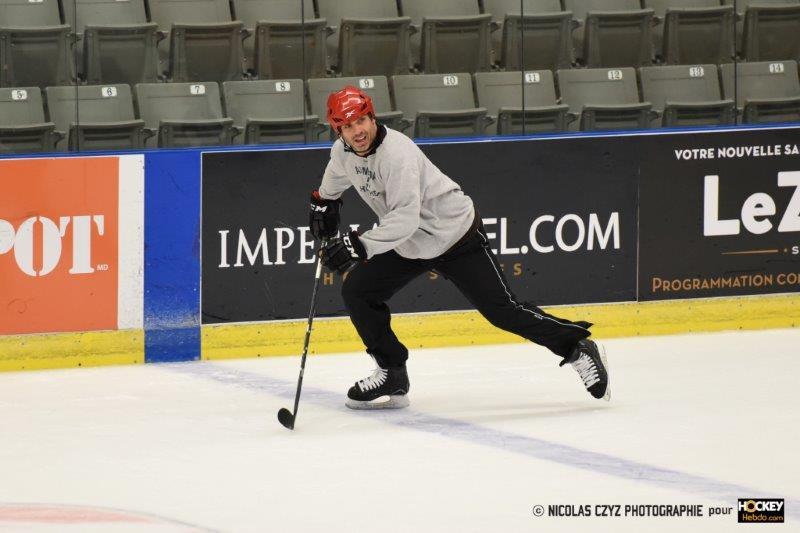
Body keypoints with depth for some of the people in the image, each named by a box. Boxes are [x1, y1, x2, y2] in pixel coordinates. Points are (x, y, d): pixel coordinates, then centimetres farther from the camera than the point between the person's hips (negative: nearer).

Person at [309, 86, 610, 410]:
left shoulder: (396, 151, -31)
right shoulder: (343, 152, -4)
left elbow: (405, 218, -39)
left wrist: (359, 246, -43)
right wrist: (323, 203, 25)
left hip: (455, 236, -8)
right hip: (406, 243, 8)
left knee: (502, 310, -10)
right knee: (357, 292, -1)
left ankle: (578, 349, 4)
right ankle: (392, 377, 9)